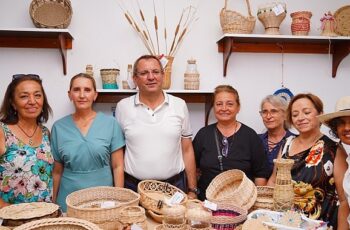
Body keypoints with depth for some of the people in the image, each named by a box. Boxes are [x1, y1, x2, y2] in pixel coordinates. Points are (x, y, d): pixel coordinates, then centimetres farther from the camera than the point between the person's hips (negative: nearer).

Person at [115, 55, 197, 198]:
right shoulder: (123, 107, -1)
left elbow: (187, 150, 5)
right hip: (133, 187, 0)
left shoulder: (180, 105, 1)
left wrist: (192, 190, 4)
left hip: (175, 185, 1)